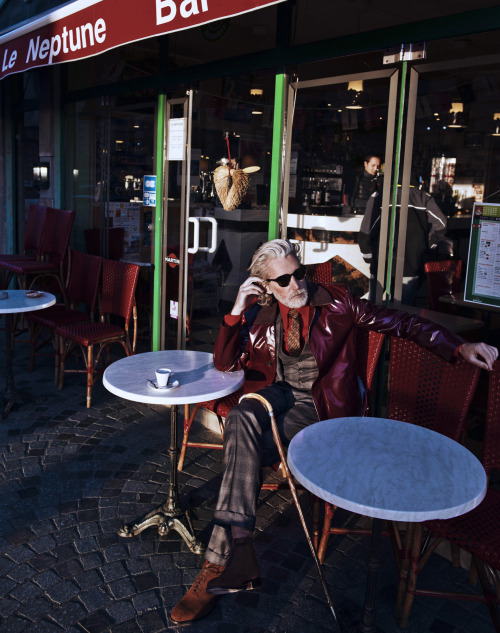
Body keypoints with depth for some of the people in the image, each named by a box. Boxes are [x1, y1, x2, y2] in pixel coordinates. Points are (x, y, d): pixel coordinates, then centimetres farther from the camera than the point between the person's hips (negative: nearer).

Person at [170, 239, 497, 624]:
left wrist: (459, 347, -10)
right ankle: (239, 548, -33)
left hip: (318, 410, -3)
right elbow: (225, 364, 3)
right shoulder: (260, 314, 8)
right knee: (242, 418, -33)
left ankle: (223, 560, -24)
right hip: (276, 399, 3)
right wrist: (237, 311, -9)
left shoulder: (336, 303, 0)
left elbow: (400, 322, 1)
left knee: (243, 434, -29)